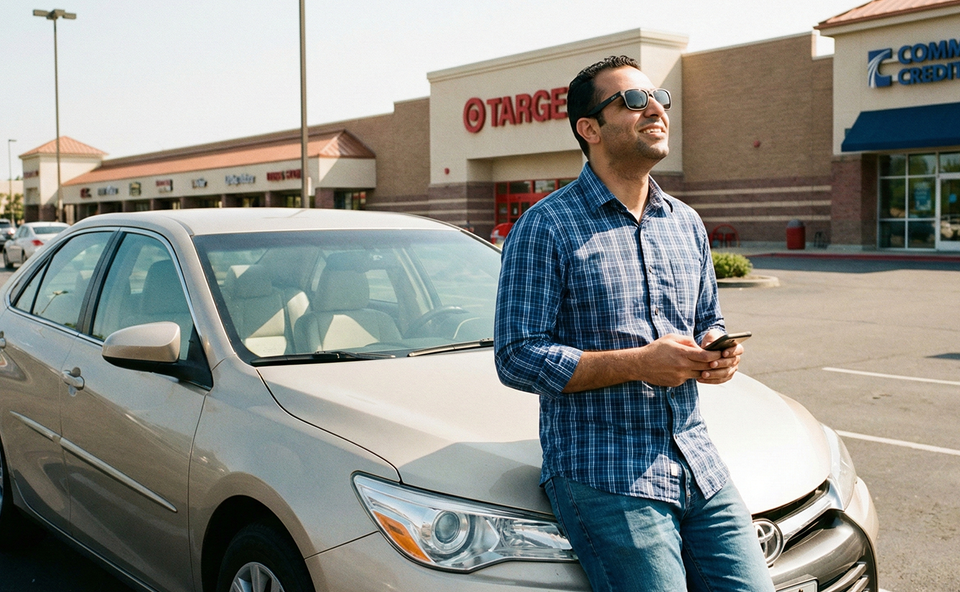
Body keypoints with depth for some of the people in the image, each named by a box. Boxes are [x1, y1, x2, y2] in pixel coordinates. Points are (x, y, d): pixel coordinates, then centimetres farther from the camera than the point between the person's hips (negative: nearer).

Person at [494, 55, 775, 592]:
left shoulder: (687, 223, 15)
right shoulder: (547, 227, -7)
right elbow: (518, 357, -12)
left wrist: (718, 352, 0)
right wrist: (636, 363, -19)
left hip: (697, 462, 6)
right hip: (603, 473, -6)